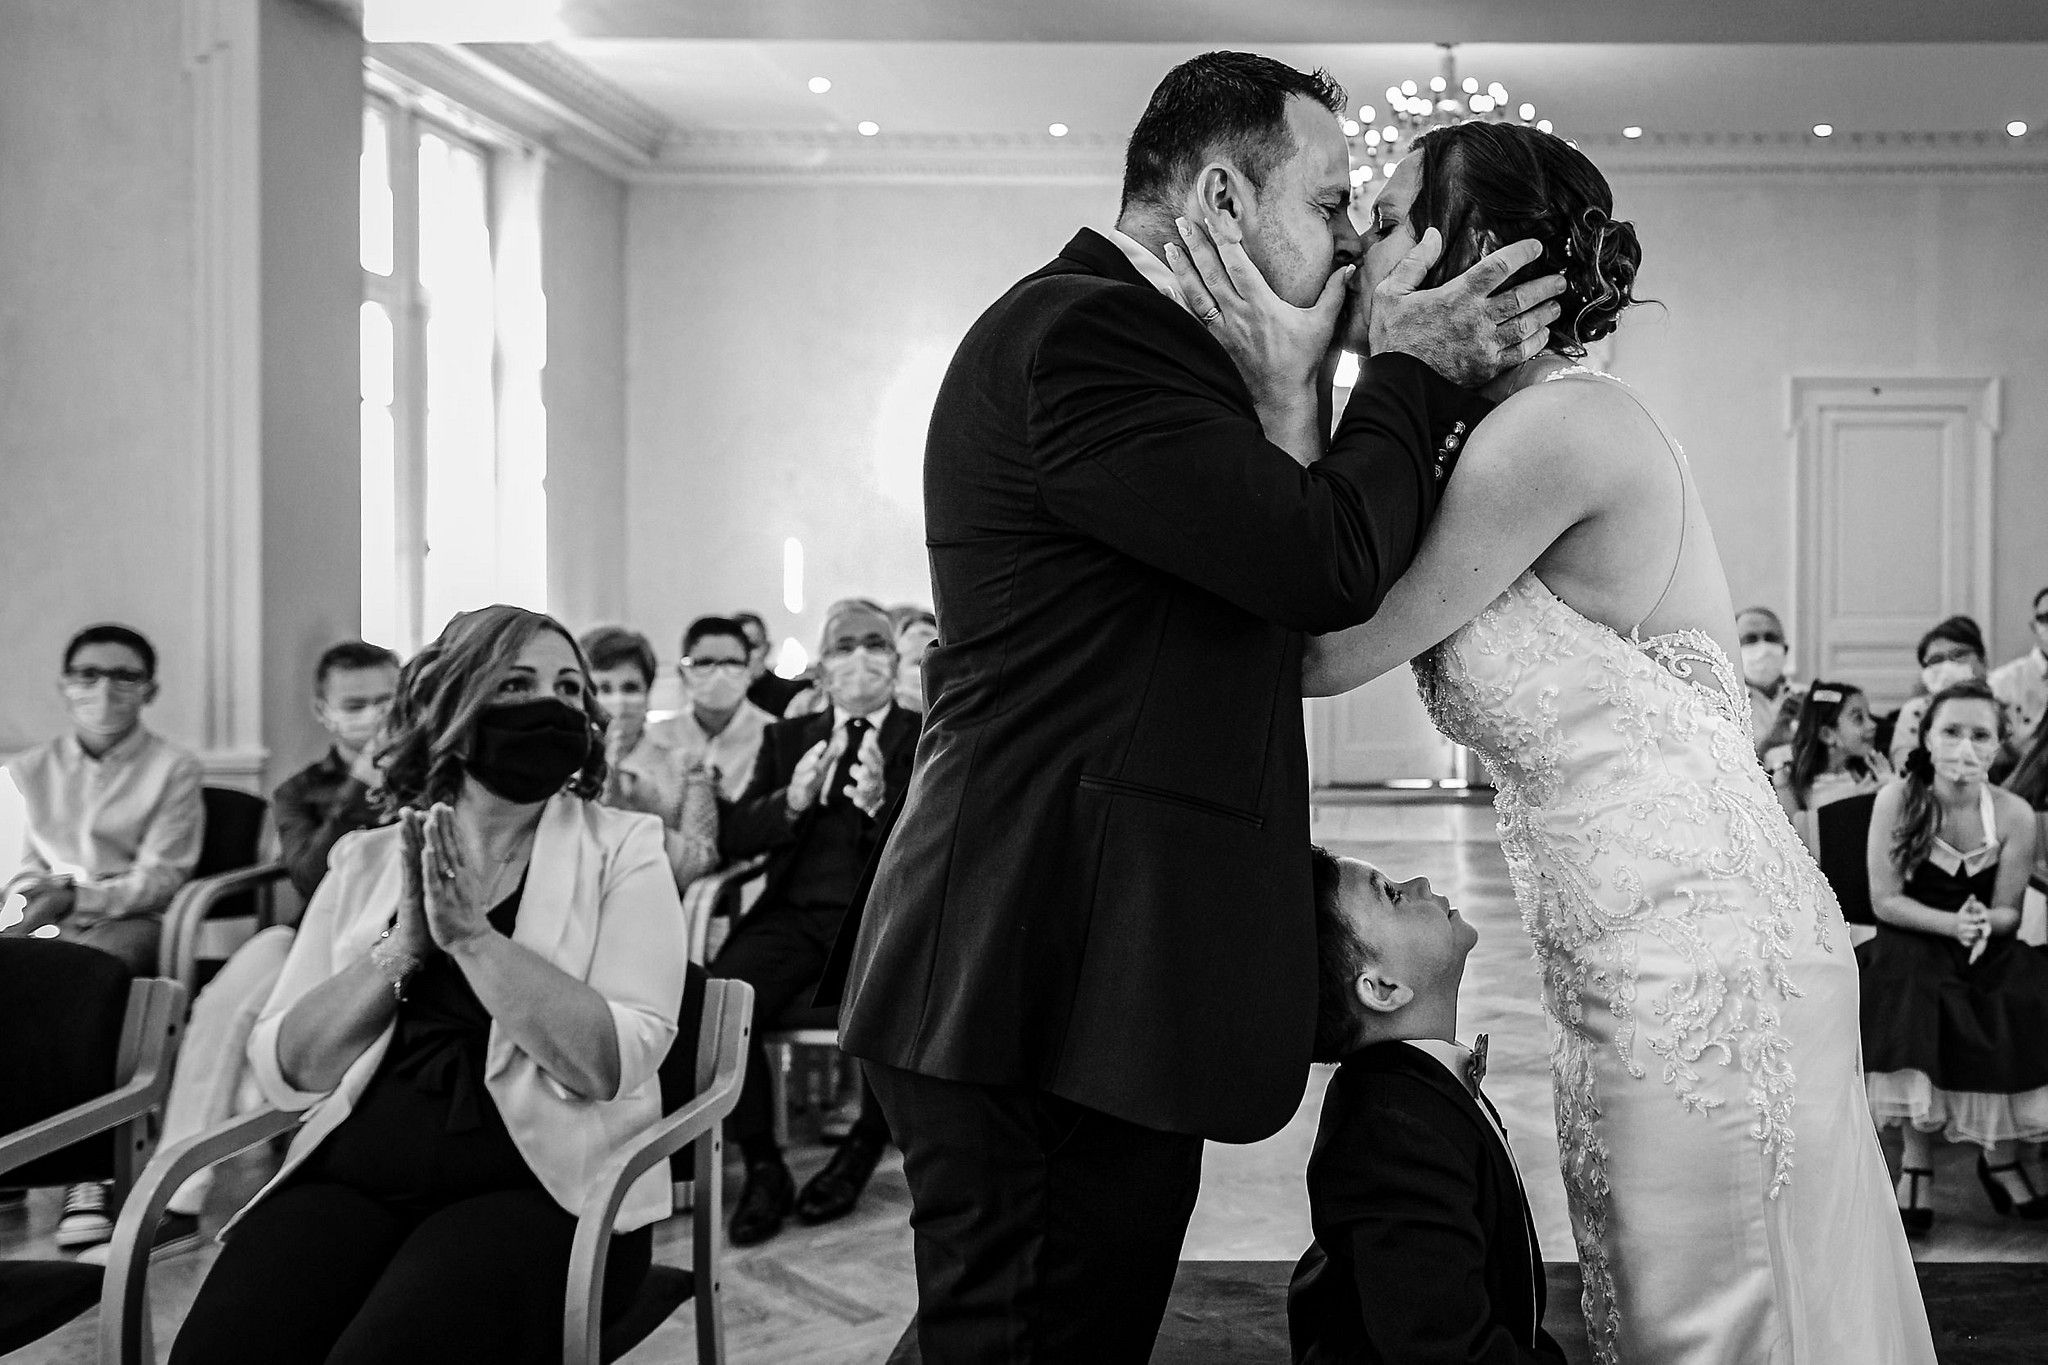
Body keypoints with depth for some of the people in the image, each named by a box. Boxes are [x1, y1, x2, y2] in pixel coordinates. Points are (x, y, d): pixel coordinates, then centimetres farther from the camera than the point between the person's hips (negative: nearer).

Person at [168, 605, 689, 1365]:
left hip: (543, 1186, -2)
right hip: (355, 1177, 3)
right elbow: (284, 1071, 3)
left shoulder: (622, 847, 4)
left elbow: (609, 1063, -10)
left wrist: (472, 936, -16)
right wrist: (397, 950, -10)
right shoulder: (365, 859, 12)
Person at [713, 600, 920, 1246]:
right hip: (795, 918, 3)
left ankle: (864, 1146, -3)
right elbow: (733, 837, 12)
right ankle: (762, 1168, -8)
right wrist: (790, 801, -8)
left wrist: (881, 804, -20)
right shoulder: (788, 738, 20)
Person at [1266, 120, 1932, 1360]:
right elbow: (1349, 615, 8)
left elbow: (1325, 651, -12)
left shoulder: (1558, 425, -15)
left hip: (1699, 967, -9)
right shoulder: (1500, 434, 13)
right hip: (1640, 974, 9)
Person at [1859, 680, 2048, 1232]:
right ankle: (1916, 1159, -19)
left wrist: (1984, 923, -26)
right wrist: (1952, 923, -24)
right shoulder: (1897, 800, -10)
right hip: (1912, 942, -2)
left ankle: (2002, 1154, -4)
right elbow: (1885, 900, -9)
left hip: (1989, 949, 2)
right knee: (1913, 1002, -34)